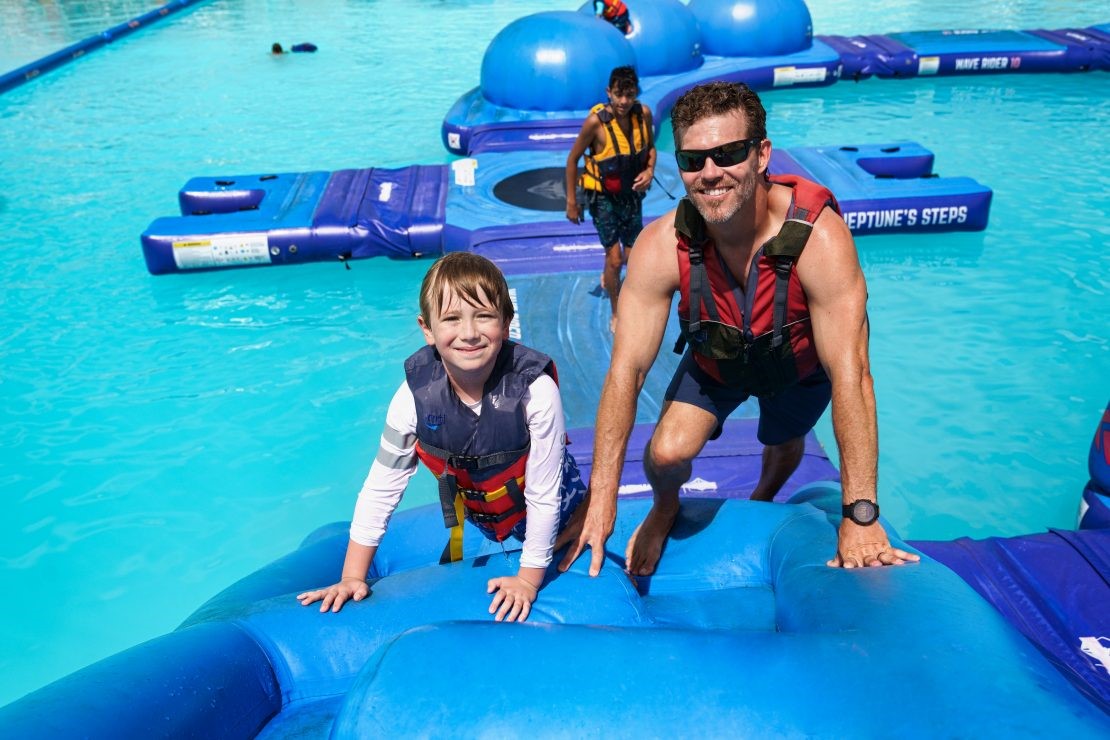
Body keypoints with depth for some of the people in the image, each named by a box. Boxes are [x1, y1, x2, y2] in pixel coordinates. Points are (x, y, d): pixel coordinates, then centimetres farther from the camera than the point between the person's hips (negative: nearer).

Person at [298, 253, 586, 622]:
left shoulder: (536, 390, -37)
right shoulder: (415, 395, -28)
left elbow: (544, 495, -27)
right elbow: (380, 488, -16)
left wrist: (528, 579, -20)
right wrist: (353, 577, -14)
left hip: (546, 517, -2)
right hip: (474, 516, 3)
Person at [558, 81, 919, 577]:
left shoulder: (819, 237, -40)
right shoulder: (661, 247, -33)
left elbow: (849, 375, -39)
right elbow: (627, 370, -30)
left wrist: (859, 516, -39)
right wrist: (601, 502, -30)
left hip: (800, 362, 0)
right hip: (716, 359, 0)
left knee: (784, 447, 20)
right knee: (667, 453, -18)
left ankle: (762, 503, 59)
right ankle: (664, 509, 20)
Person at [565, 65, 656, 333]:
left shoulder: (643, 114, -11)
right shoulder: (596, 121, -23)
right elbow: (572, 159, -12)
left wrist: (650, 171, -12)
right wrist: (571, 202, -9)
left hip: (632, 193, 5)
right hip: (603, 197, -4)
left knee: (633, 256, 14)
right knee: (615, 258, -9)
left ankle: (608, 276, 50)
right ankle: (616, 314, 13)